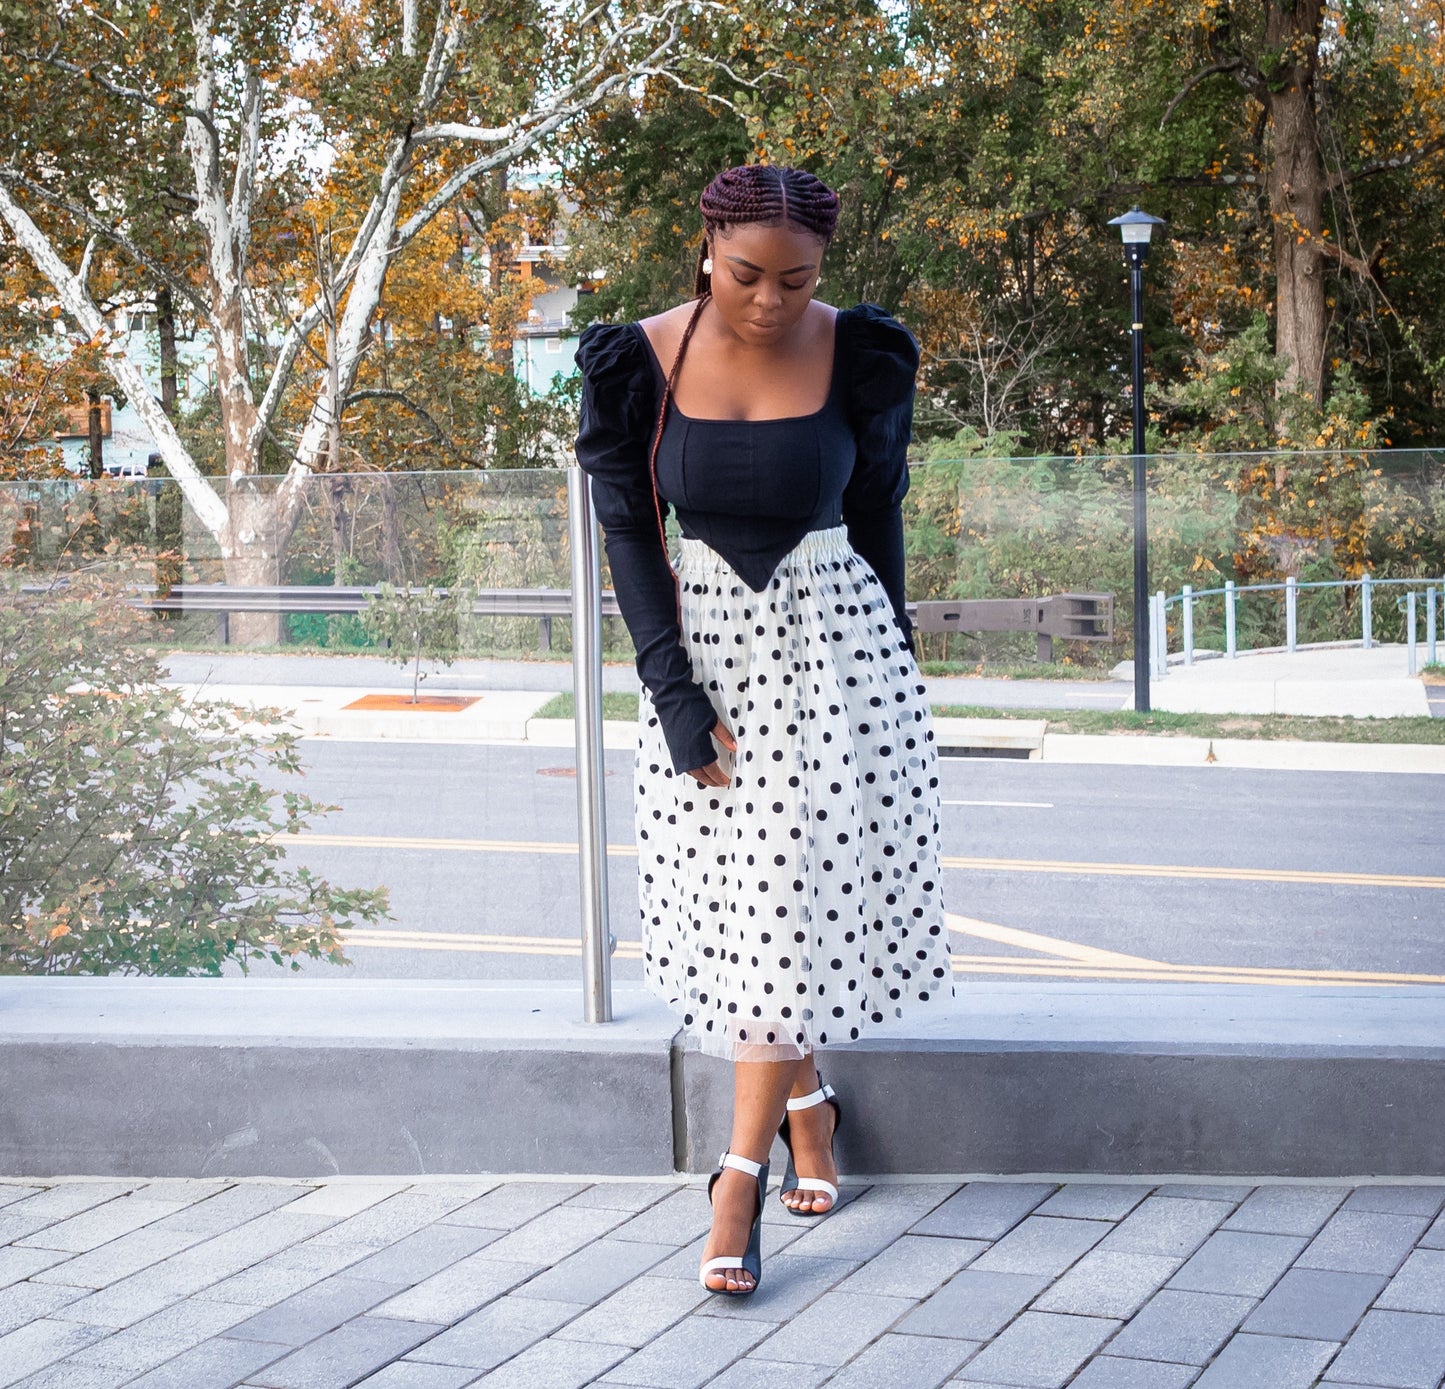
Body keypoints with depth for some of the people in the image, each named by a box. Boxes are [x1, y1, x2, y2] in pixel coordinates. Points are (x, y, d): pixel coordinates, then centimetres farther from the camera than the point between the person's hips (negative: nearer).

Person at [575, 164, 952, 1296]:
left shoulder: (862, 357, -6)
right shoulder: (637, 363, -6)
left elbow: (875, 517, 5)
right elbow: (629, 533, -2)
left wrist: (893, 667, 10)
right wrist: (675, 696, -8)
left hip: (835, 645, -1)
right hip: (702, 650, 2)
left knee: (791, 902, -5)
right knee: (740, 900, 7)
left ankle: (741, 1180, -1)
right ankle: (806, 1098, 31)